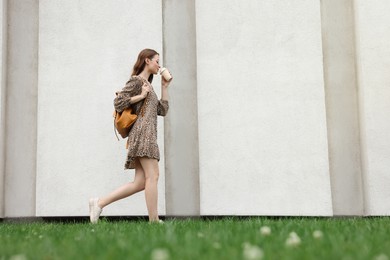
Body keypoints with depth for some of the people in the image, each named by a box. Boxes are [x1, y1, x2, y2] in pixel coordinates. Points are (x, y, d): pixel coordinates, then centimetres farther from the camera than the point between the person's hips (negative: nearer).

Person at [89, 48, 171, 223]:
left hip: (147, 135, 9)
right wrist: (141, 95, -7)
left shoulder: (147, 84, 28)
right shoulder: (136, 81, 2)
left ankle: (99, 203, 0)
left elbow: (162, 110, 24)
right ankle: (154, 221, -15)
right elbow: (118, 103, -9)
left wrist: (165, 87, 24)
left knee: (140, 183, 0)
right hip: (143, 132, -9)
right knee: (152, 176, -14)